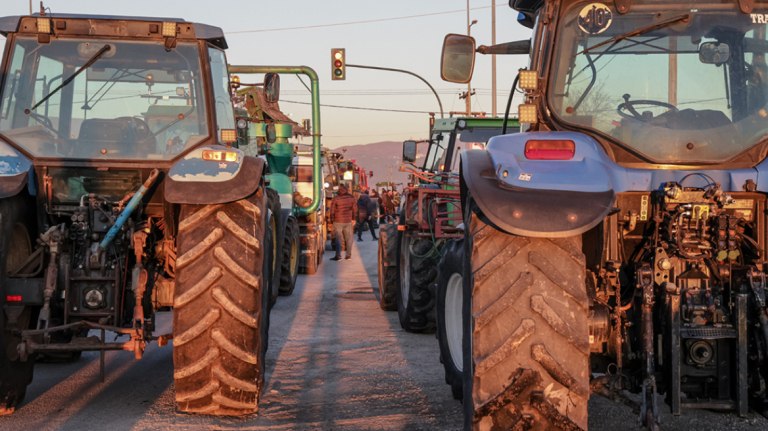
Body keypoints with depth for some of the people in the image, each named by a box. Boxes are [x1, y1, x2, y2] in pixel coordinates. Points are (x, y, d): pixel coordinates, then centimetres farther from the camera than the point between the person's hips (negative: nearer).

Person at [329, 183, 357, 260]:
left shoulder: (336, 199, -12)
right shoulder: (351, 198, 0)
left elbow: (332, 211, -8)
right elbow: (355, 209, 7)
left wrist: (331, 219, 6)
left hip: (338, 221, -3)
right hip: (348, 221, 3)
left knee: (338, 238, 0)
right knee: (348, 238, 10)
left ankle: (338, 255, -4)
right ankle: (349, 255, 13)